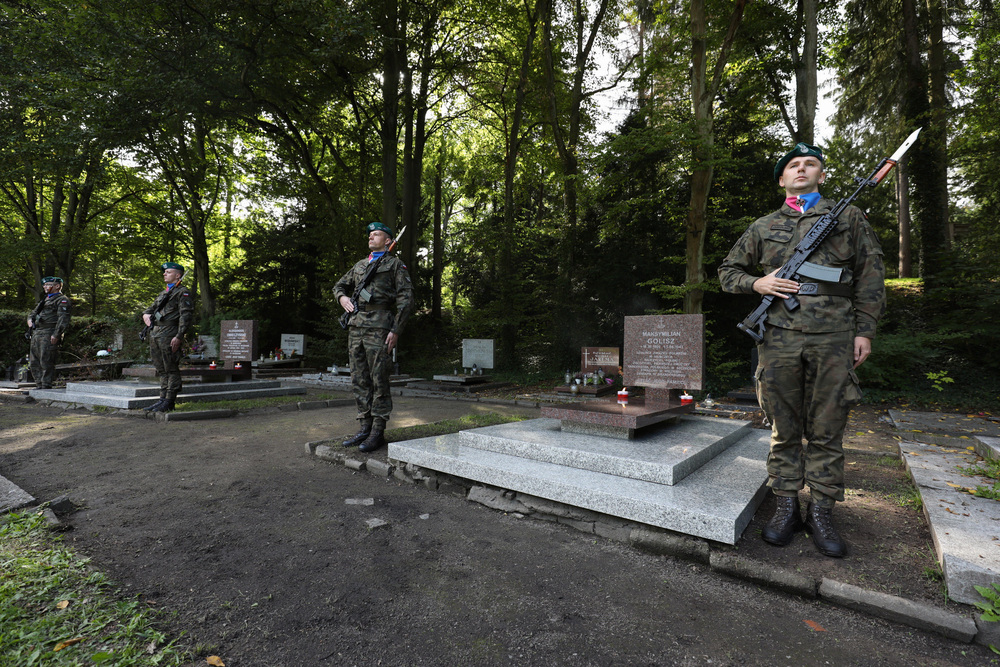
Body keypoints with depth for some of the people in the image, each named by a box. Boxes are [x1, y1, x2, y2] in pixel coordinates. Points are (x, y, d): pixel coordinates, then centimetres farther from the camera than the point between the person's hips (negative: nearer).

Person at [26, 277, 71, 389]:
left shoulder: (62, 300, -4)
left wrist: (56, 335, -24)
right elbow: (34, 312, 35)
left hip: (49, 335, -10)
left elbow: (63, 319, -15)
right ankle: (40, 386, 16)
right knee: (34, 363, 10)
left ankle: (46, 387, -5)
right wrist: (30, 319, 10)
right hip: (36, 334, 10)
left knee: (46, 363, -10)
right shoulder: (45, 299, 25)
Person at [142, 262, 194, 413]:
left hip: (170, 336, -9)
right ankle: (162, 399, 18)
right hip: (156, 335, 9)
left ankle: (169, 402, 0)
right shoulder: (163, 293, 23)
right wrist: (146, 314, 5)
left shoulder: (182, 292, -4)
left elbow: (186, 315, -13)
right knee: (162, 370, 12)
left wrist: (178, 336, -20)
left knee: (171, 369, -5)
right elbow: (152, 307, 31)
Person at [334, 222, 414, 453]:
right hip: (356, 326, 7)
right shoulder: (360, 265, 23)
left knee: (379, 381, -5)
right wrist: (342, 297, 9)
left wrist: (396, 330, -12)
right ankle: (365, 427, 16)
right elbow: (340, 285, 34)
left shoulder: (395, 264, 5)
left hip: (379, 326, -7)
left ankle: (378, 432, 2)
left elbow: (406, 299, -3)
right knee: (359, 380, 7)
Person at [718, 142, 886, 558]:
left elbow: (870, 276, 10)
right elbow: (728, 271, 18)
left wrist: (865, 330, 1)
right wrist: (757, 283, -3)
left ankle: (821, 513, 17)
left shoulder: (849, 218, 15)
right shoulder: (763, 227, 16)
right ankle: (786, 508, 17)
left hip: (833, 339, 0)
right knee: (784, 430, 6)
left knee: (827, 431, 5)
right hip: (779, 338, 0)